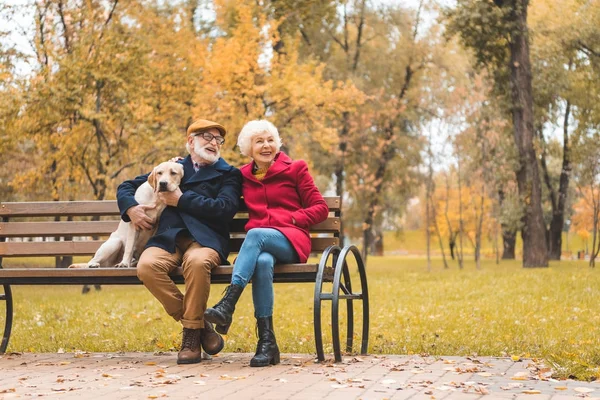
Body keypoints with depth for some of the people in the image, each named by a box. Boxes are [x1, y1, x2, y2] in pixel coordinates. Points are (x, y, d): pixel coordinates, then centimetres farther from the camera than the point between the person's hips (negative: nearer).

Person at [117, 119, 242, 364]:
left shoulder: (228, 174, 18)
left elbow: (225, 209, -2)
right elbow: (126, 187, 31)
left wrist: (181, 200, -1)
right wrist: (131, 208, 8)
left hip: (205, 239, -3)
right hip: (168, 238, 3)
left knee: (197, 262, -39)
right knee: (147, 266, -31)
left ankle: (192, 333, -18)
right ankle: (200, 324, -13)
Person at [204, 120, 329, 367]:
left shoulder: (295, 169, 11)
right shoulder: (243, 176, 19)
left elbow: (320, 208, 7)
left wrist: (291, 219, -9)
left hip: (291, 240, -2)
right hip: (257, 245, 2)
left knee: (255, 235, -36)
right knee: (262, 262, -36)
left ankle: (227, 305, -44)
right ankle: (267, 342, -37)